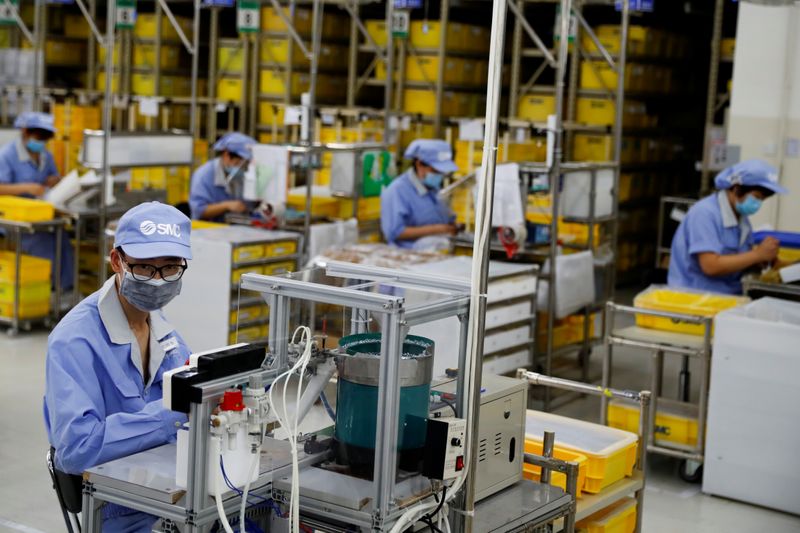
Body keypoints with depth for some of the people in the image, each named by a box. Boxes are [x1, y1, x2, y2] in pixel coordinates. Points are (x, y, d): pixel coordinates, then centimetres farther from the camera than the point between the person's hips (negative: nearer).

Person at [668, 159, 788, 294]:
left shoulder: (741, 216, 9)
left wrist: (766, 256, -5)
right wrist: (758, 254, -17)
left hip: (729, 297, 8)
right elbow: (711, 266, -22)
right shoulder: (704, 213, -14)